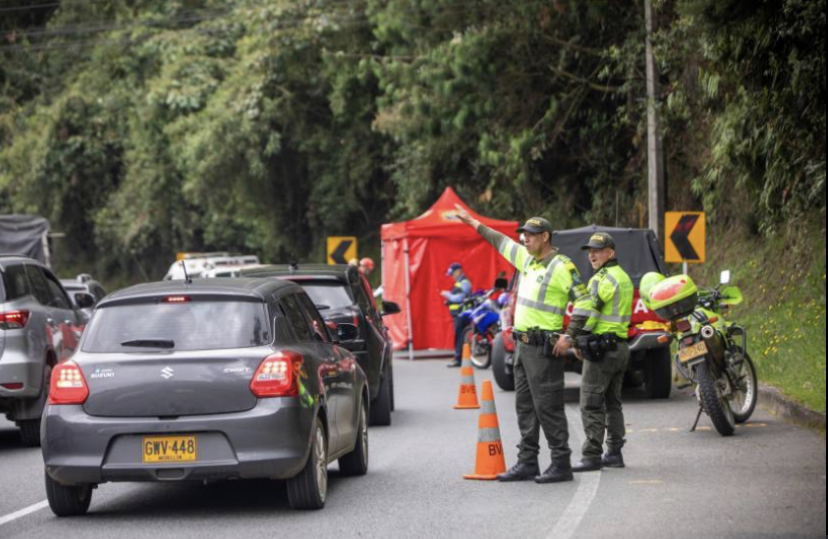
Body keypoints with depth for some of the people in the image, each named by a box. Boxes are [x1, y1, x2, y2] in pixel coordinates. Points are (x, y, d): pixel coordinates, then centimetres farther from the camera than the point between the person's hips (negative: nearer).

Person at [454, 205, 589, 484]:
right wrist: (472, 222, 33)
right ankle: (527, 463, 15)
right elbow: (501, 242, 26)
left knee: (548, 407, -8)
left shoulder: (561, 267, -12)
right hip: (523, 344, 9)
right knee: (525, 407, 10)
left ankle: (561, 464, -4)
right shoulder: (528, 259, 12)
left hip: (543, 348, -9)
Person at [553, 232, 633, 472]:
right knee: (612, 403, 15)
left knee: (591, 404, -9)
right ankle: (614, 453, 17)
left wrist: (570, 336, -29)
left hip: (601, 348, -10)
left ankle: (592, 456, -11)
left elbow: (588, 307, -24)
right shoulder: (623, 277, 19)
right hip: (620, 347, 10)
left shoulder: (605, 277, -13)